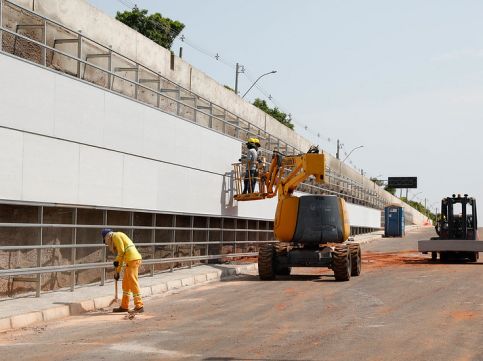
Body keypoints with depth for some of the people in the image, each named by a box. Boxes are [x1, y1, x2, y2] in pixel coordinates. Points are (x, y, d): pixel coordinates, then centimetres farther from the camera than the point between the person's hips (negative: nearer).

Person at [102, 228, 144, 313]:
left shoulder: (116, 236, -2)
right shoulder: (118, 238, 27)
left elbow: (121, 251, -12)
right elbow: (121, 256, 30)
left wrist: (116, 261, 2)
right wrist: (117, 272, 31)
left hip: (133, 259, -10)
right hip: (130, 261, 10)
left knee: (133, 283, -9)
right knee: (125, 284, 15)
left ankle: (139, 306, -9)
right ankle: (124, 306, 22)